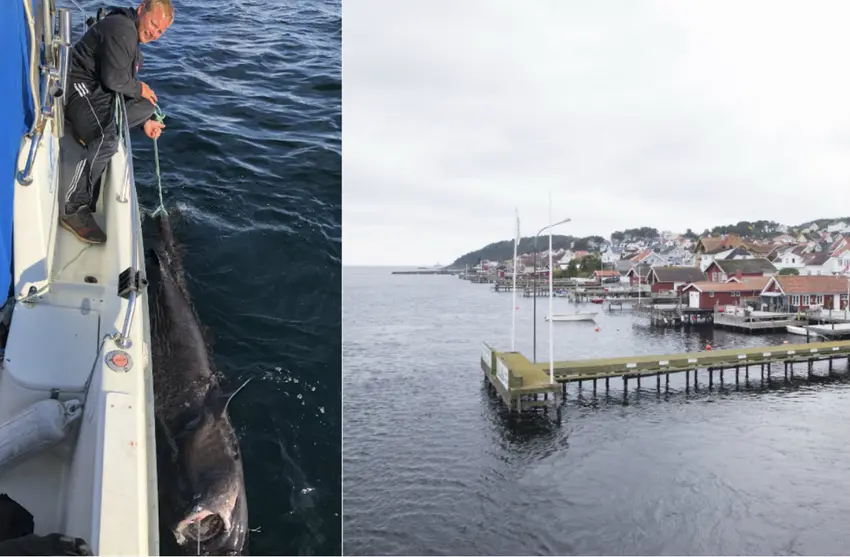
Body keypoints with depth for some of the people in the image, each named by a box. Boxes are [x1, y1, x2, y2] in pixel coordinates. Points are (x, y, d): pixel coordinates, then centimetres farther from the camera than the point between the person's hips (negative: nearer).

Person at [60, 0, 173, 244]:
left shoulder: (133, 39, 21)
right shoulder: (121, 29, -13)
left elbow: (124, 85, 25)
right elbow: (114, 79, -23)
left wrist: (144, 121, 19)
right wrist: (139, 88, -3)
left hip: (102, 94, 11)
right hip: (82, 87, -11)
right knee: (106, 142, -32)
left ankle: (91, 127, -1)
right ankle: (74, 210, -24)